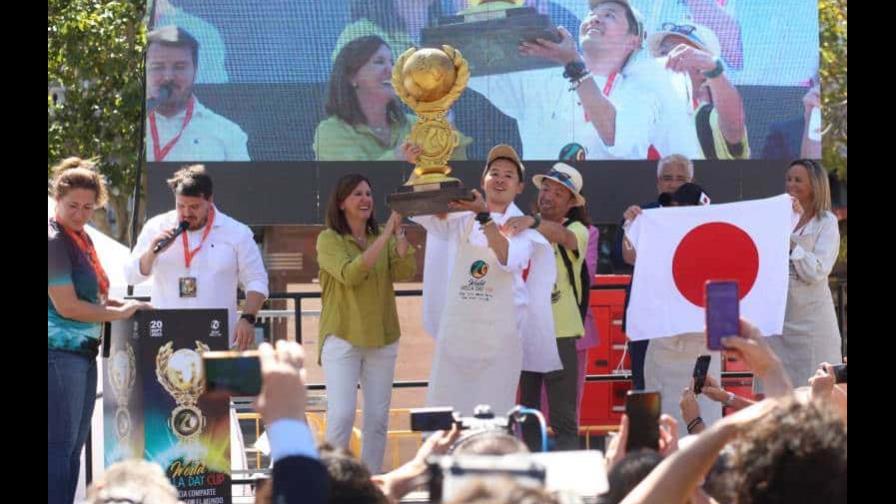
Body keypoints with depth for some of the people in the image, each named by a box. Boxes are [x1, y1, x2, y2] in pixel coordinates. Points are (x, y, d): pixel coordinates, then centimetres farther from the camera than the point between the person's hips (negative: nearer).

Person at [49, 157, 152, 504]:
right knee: (60, 447, -9)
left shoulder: (79, 237, 15)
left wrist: (113, 303, 10)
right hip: (60, 353, -10)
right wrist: (119, 313, -10)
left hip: (82, 352, 10)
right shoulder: (54, 240, -13)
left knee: (73, 446, 12)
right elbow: (66, 306, -17)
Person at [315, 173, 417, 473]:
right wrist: (385, 236, -24)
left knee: (378, 418, 5)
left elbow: (405, 272, -7)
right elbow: (350, 275, -22)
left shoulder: (383, 236, 6)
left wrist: (399, 233, -17)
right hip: (342, 338, -4)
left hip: (382, 339, 4)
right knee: (342, 414, -14)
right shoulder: (329, 239, -6)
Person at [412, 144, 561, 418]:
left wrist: (484, 215, -32)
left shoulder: (523, 227, 1)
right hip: (456, 332, 2)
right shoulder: (463, 220, 8)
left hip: (498, 336, -2)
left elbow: (509, 259, -19)